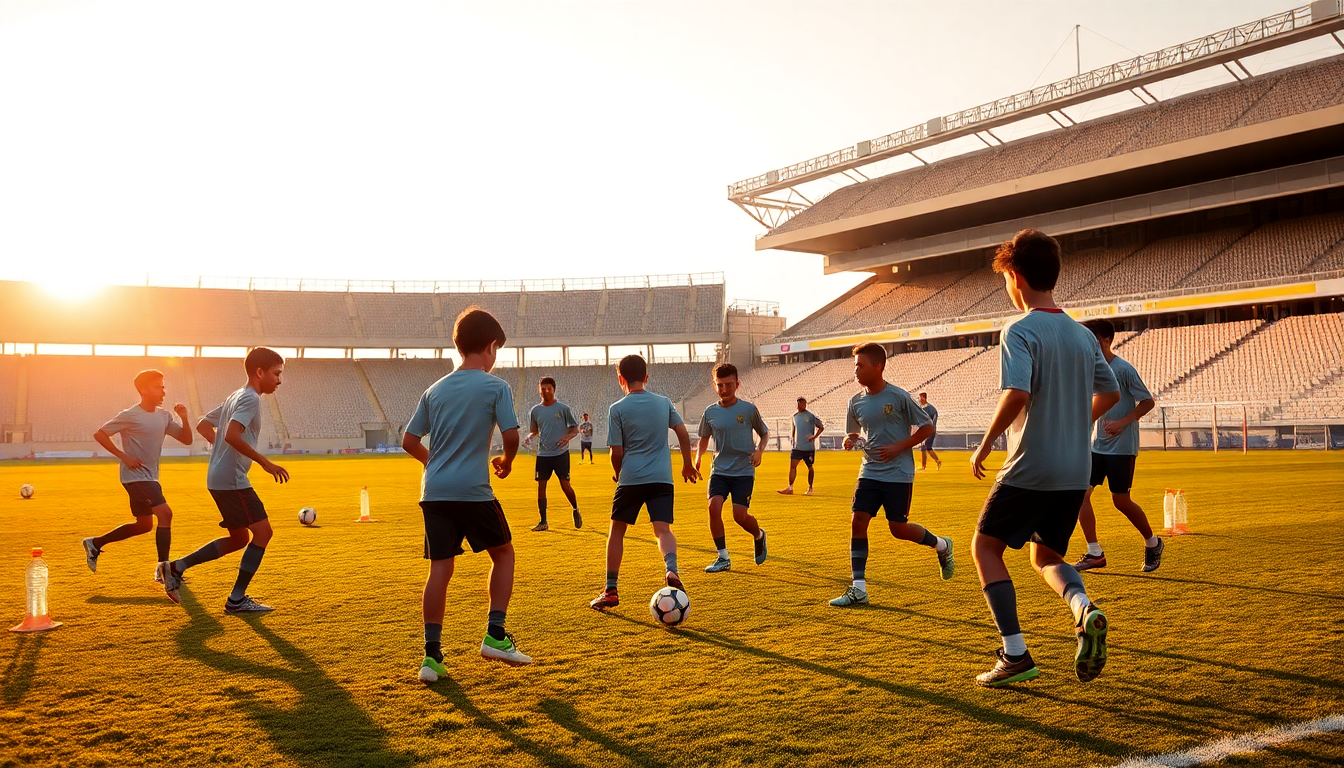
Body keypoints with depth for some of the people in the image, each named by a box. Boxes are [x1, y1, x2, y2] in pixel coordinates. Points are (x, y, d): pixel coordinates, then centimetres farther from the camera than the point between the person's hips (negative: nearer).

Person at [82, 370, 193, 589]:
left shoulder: (164, 416, 7)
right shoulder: (130, 416, -12)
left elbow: (186, 439, 9)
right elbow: (99, 434, -9)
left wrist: (184, 419, -9)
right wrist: (123, 456, -16)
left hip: (150, 477, 9)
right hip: (135, 475, -9)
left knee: (144, 525, 16)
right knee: (165, 513, -20)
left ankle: (94, 544, 31)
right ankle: (162, 567, -15)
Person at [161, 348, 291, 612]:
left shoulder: (234, 397, 18)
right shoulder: (250, 399, -12)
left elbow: (202, 425, 26)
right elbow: (232, 435, -26)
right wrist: (265, 462, -22)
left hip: (218, 479, 10)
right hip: (232, 480, -10)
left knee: (239, 538, 16)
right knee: (262, 531, -7)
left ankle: (176, 568, 15)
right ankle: (237, 599, -4)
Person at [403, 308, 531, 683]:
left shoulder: (435, 390, 12)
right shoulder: (496, 387, -3)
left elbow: (409, 441, 12)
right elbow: (511, 435, -10)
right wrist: (507, 461, 10)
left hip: (434, 492, 5)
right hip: (474, 491, -4)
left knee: (440, 568, 6)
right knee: (503, 554, 15)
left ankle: (432, 654, 5)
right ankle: (495, 635, 10)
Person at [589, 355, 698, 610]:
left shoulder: (617, 409, -2)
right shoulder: (664, 403, 8)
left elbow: (617, 452, -3)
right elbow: (683, 433, 8)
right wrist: (687, 464, 20)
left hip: (630, 478, -2)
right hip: (661, 478, 2)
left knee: (617, 530, 11)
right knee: (663, 529, -1)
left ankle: (610, 591, 13)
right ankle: (671, 570, -31)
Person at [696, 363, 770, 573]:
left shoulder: (748, 409, -3)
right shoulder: (710, 412, 4)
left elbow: (764, 434, 11)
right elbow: (704, 439, 19)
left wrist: (759, 450, -9)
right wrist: (697, 458, 1)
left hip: (744, 471, -2)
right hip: (720, 470, 3)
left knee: (740, 515, -10)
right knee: (714, 506, -18)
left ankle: (759, 535, 28)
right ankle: (723, 558, -3)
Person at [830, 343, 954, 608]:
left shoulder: (898, 396, -11)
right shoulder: (856, 402, 4)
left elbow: (927, 427, -5)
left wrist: (899, 447, -13)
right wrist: (850, 440, -6)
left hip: (898, 474, -5)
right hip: (870, 472, 5)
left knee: (898, 528, -1)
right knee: (858, 521, -7)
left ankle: (941, 545, 30)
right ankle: (858, 589, -3)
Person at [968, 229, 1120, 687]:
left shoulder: (1020, 332, -12)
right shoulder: (1082, 334, 11)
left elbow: (1017, 394, -26)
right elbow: (1110, 394, 18)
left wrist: (984, 446, -15)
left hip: (1029, 469, -7)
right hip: (1076, 471, 7)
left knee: (986, 547, 9)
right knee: (1046, 556, 21)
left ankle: (1015, 655, 3)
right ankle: (1085, 610, -9)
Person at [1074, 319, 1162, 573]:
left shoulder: (1123, 369, -13)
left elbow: (1148, 401, -11)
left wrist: (1122, 423, -21)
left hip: (1121, 447, -7)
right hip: (1097, 445, 7)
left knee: (1121, 500, 2)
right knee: (1080, 492, -4)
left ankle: (1152, 543, 27)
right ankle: (1094, 553, 4)